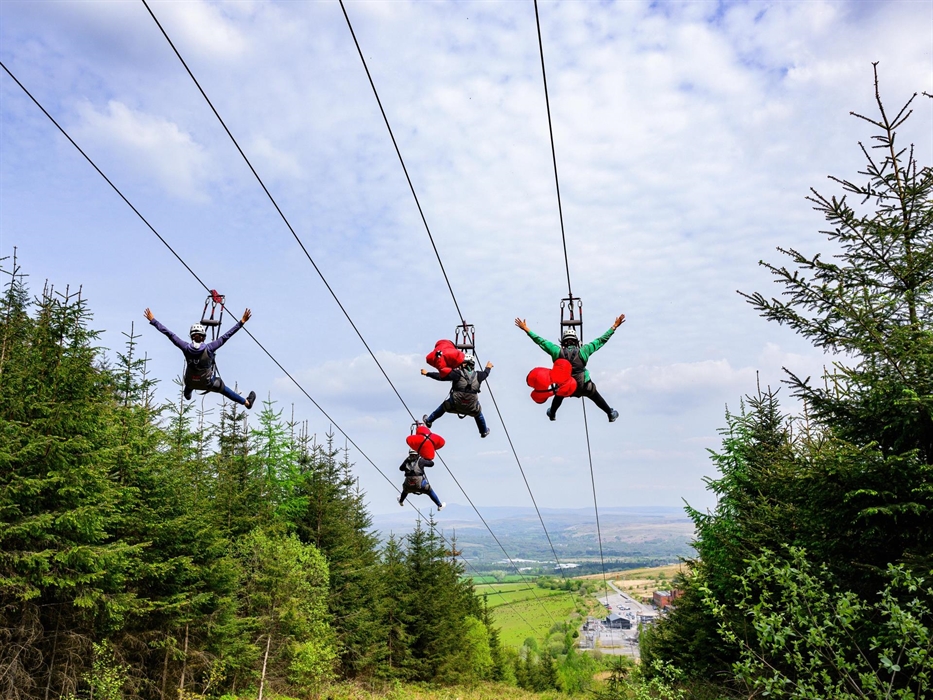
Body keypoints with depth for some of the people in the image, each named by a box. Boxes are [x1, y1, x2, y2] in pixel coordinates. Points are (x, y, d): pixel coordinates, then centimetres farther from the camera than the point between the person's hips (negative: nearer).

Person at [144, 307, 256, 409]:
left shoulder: (186, 348, -26)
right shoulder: (209, 348, -31)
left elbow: (169, 334, -21)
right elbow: (226, 336, -30)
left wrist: (152, 320, -13)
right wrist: (242, 322, -27)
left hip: (190, 382, 3)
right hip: (208, 383, -3)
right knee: (223, 389, 22)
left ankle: (187, 394, 72)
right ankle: (247, 402, 39)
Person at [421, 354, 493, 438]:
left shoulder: (458, 374, -14)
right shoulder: (477, 376, -4)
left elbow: (441, 376, -14)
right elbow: (485, 373, 20)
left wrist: (427, 373, -2)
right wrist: (488, 367, 43)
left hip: (454, 405, -2)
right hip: (471, 408, 2)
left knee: (443, 407, 28)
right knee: (478, 413, 35)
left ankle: (428, 421, 44)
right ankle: (484, 431, 50)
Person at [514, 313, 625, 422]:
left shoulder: (557, 351, -15)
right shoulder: (583, 351, -17)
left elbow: (540, 341, -8)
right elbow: (601, 340, -11)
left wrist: (526, 329, 1)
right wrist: (614, 326, -3)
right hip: (584, 387, -1)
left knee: (559, 395, 35)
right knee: (596, 397, 26)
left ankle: (552, 414, 56)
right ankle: (611, 414, 43)